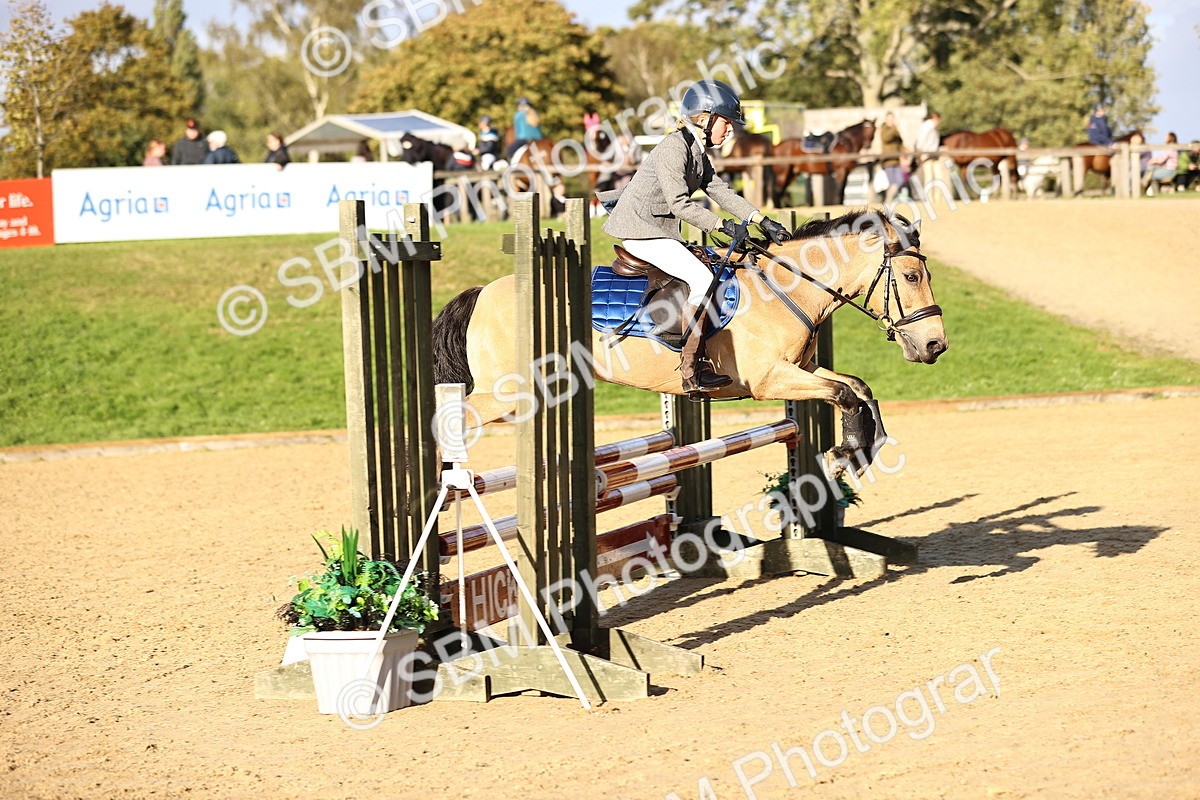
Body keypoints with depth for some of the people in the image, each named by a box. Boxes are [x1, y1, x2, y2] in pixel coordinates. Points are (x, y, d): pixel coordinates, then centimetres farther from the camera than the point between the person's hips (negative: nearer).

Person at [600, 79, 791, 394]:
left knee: (716, 269, 7)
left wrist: (763, 221, 4)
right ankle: (692, 371, -21)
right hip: (640, 231, -11)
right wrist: (722, 225, -20)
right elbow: (680, 205, -22)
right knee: (702, 278, -21)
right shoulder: (674, 147, -16)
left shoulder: (698, 152, 14)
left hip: (660, 231, 11)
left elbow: (721, 192, 12)